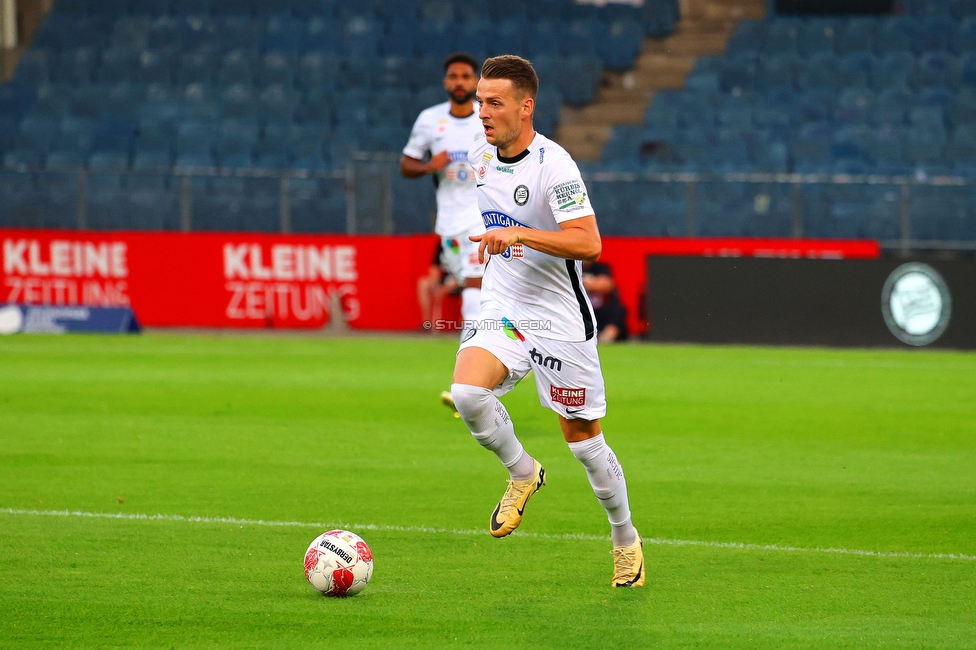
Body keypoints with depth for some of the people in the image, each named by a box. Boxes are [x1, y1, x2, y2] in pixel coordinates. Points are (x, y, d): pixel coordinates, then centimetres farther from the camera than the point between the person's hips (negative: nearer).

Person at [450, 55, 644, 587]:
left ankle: (625, 538, 25)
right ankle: (521, 472, 3)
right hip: (501, 314, 5)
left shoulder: (553, 164, -18)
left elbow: (589, 244, -27)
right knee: (466, 392, -24)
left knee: (583, 438, 3)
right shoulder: (479, 156, 3)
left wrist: (518, 235, -33)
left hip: (559, 321, -5)